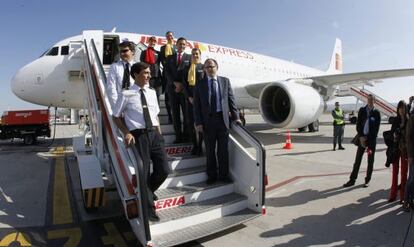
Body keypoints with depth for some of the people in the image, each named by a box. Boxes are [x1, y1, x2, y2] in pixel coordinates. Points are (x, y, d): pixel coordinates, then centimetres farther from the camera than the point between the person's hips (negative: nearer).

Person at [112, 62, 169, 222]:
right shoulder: (126, 95, -5)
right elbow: (116, 117, 3)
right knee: (144, 173, 3)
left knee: (163, 170, 3)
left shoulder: (152, 93, 10)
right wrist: (126, 133, -8)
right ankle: (149, 208, 23)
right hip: (138, 136, -5)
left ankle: (148, 191, 36)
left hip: (154, 134, 5)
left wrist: (159, 134, 11)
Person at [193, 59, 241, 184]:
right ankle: (212, 175, 24)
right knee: (210, 150, 10)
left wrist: (235, 116, 1)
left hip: (223, 119, 1)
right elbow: (196, 105, 0)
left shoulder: (225, 81, 7)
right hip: (207, 120, 0)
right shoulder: (199, 84, 2)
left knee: (223, 150, 8)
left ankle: (224, 175, 22)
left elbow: (231, 99, 7)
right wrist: (198, 122, -7)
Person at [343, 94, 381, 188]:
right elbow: (358, 124, 2)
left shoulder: (376, 113, -2)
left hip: (372, 139, -1)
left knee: (370, 161, 6)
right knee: (357, 160, 3)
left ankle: (367, 180, 16)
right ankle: (352, 179, 7)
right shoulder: (362, 110, 5)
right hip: (362, 138, 2)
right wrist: (361, 137, -8)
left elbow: (376, 128, -4)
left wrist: (368, 139, -9)